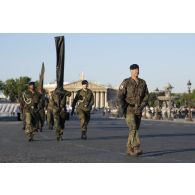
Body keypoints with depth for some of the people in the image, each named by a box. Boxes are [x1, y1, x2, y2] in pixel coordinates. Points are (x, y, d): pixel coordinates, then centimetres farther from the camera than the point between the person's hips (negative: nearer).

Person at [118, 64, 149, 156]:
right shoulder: (126, 82, -7)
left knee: (134, 129, 7)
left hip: (138, 110, 5)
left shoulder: (143, 83, 6)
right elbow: (120, 96, -13)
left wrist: (141, 106, -13)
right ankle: (136, 149, -23)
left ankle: (129, 149, 17)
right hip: (128, 110, -5)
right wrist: (122, 107, -27)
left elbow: (146, 96, 4)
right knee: (133, 129, -18)